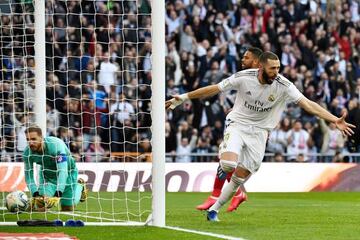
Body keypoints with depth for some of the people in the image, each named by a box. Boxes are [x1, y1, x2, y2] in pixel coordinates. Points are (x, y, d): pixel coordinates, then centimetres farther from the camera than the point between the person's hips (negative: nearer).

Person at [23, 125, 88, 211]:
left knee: (67, 208, 5)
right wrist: (36, 195, -34)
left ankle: (80, 186, 32)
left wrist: (57, 196, -56)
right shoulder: (27, 152, -25)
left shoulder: (55, 145, -40)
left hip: (68, 171, -3)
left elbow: (63, 171, -46)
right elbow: (29, 176, -17)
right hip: (46, 173, 3)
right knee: (40, 206, -11)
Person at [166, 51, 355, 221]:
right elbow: (214, 89, -6)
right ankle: (223, 165, 6)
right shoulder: (243, 77, -16)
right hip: (237, 124, -2)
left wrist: (335, 120, -28)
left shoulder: (283, 85, -15)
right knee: (229, 164, -30)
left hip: (259, 132, 2)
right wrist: (183, 98, -5)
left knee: (240, 178, 2)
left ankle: (214, 209, 20)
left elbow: (308, 104, -18)